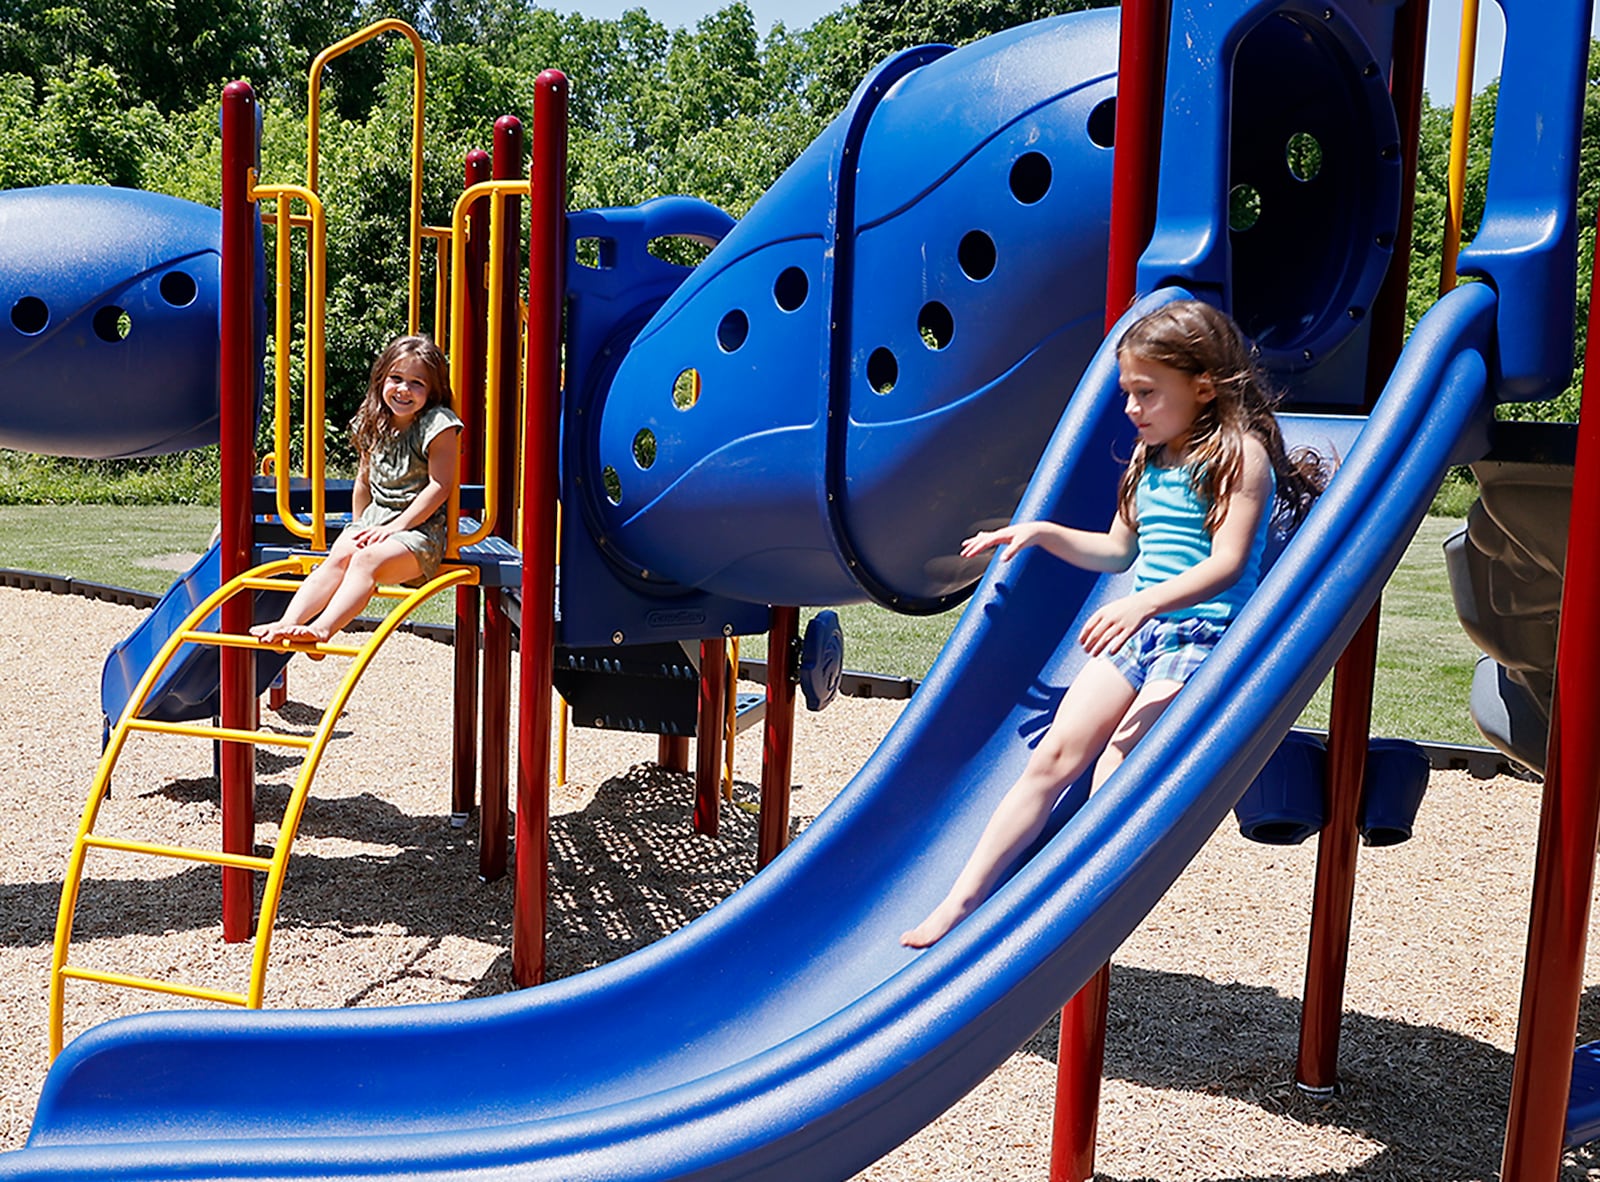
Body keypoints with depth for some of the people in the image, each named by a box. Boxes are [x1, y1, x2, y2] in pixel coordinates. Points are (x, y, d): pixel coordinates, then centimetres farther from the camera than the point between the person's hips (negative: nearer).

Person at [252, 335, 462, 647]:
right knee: (338, 557, -22)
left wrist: (396, 527, -16)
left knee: (366, 560, -31)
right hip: (375, 518, 6)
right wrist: (360, 528, 12)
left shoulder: (438, 424, -8)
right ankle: (287, 623, -36)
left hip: (420, 527, -6)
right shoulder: (374, 424, 13)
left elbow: (440, 486, -13)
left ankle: (322, 629, -48)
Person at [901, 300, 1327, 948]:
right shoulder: (1150, 459, 16)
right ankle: (962, 899, -4)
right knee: (1053, 754, -5)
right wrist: (1042, 533, 14)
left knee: (1114, 771, -21)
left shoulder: (1240, 452, -8)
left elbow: (1227, 563, -20)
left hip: (1206, 636, -6)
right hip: (1137, 630, 7)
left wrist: (1148, 601, -35)